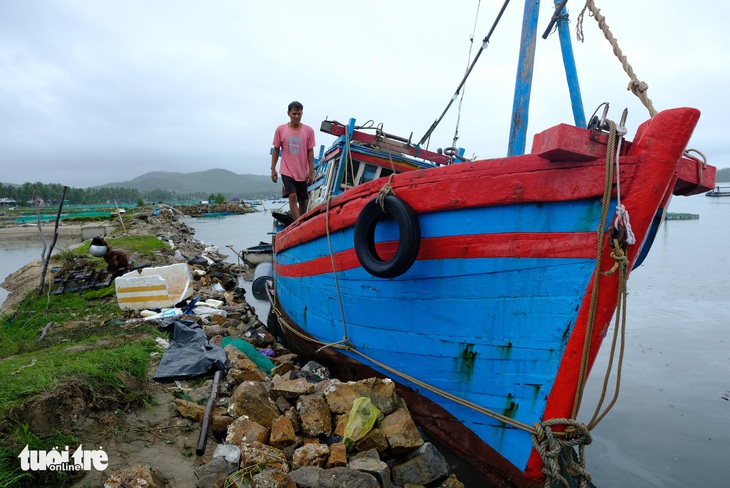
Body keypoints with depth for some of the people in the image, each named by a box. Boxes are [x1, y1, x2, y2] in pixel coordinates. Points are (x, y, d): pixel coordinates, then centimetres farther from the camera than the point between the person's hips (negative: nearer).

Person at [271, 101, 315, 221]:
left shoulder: (309, 131, -1)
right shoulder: (280, 129, -1)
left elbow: (310, 151, 1)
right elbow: (276, 150, 6)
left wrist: (310, 171, -3)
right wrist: (273, 169, 2)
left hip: (303, 172, 2)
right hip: (287, 171, -1)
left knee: (303, 201, 9)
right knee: (292, 196, -18)